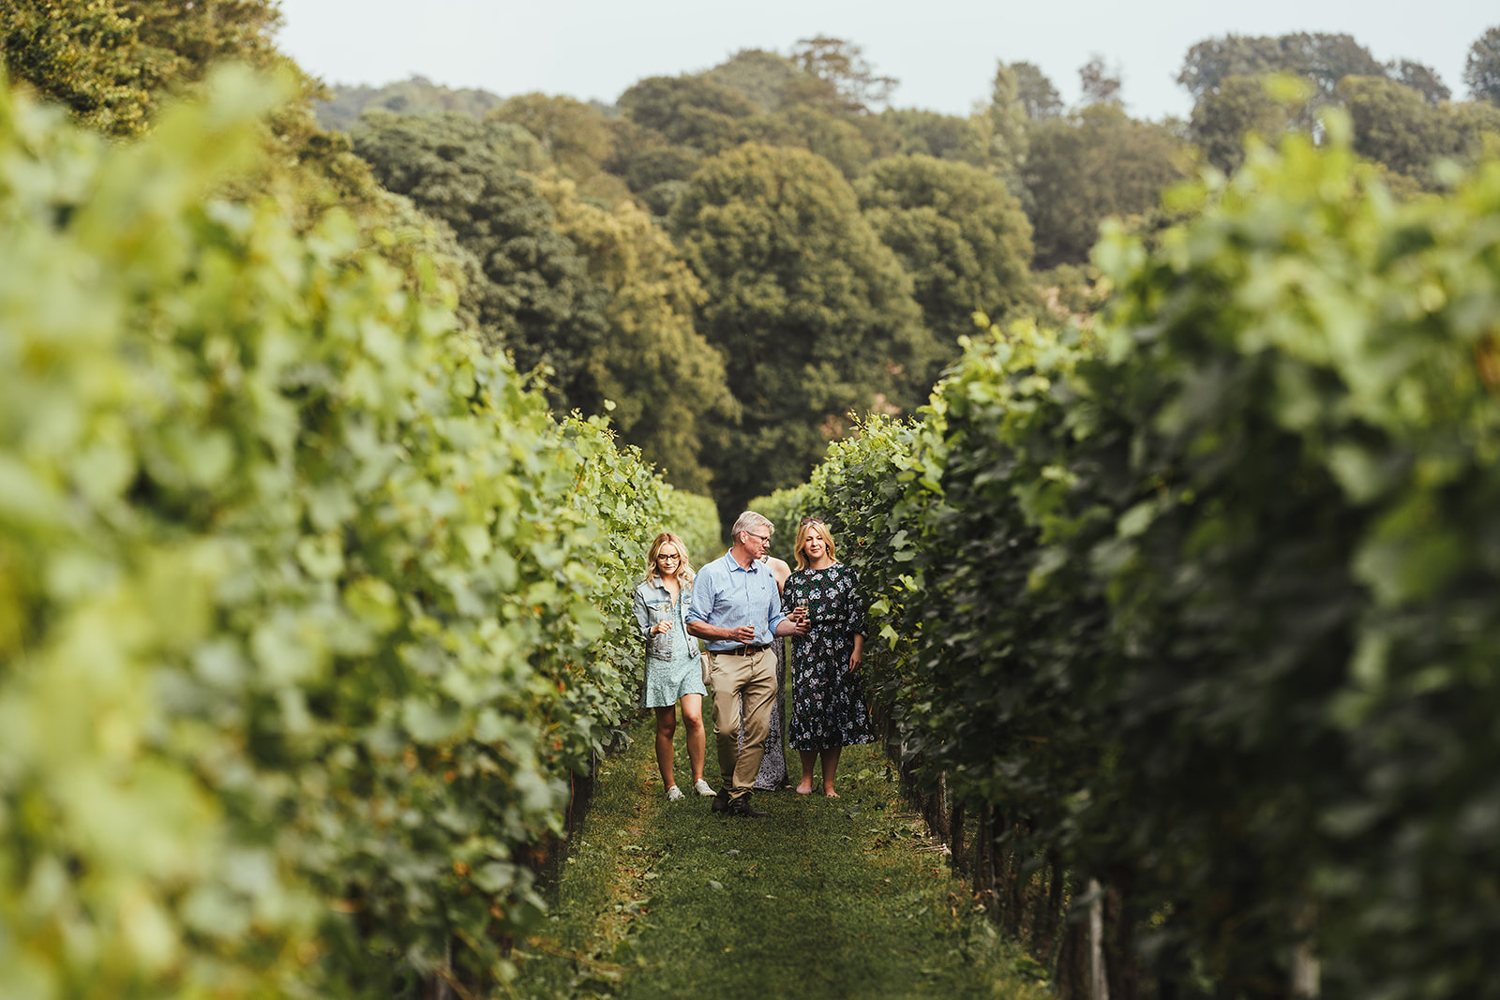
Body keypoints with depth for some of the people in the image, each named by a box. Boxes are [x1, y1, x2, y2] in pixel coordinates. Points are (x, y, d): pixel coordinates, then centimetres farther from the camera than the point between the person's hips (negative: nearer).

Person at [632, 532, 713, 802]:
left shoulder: (691, 586, 9)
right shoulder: (644, 591, 2)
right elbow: (640, 633, 1)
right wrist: (654, 630, -18)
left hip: (690, 660, 1)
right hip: (660, 662, -1)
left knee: (693, 718, -15)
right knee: (666, 727, 2)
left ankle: (698, 779, -3)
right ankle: (670, 785, 12)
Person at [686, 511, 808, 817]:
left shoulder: (766, 574, 17)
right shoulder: (712, 574, 0)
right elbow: (694, 624, -3)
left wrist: (793, 627, 0)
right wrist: (730, 634, -16)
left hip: (762, 660, 5)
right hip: (727, 661, -5)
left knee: (758, 730, -3)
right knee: (728, 728, -15)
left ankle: (739, 796, 2)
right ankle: (727, 787, 8)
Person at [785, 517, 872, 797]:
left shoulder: (846, 574, 4)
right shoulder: (795, 580, 11)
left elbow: (857, 615, 1)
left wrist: (857, 650, -7)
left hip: (840, 652, -1)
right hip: (806, 654, 1)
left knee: (837, 711, -1)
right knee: (807, 709, -5)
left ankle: (829, 783, 5)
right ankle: (806, 777, 11)